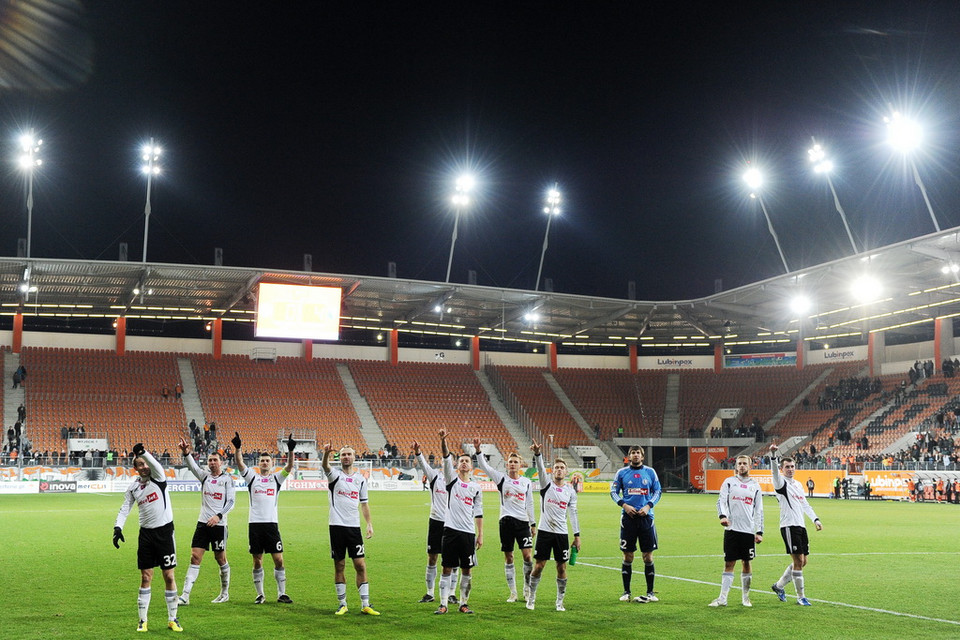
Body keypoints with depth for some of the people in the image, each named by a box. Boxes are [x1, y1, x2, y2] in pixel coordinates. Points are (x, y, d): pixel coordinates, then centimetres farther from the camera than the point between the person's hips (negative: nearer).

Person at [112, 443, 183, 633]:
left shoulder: (158, 478, -4)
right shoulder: (133, 487, 7)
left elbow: (155, 465, -25)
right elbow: (124, 509, 9)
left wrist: (143, 452, -44)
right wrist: (118, 527, -8)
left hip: (165, 531, -3)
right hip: (146, 533, 3)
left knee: (169, 576, 2)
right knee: (146, 578, 3)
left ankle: (172, 619, 13)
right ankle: (143, 620, 12)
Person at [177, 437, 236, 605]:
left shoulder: (227, 478, -1)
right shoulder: (204, 476, 7)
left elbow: (231, 501, -5)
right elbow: (193, 466, -11)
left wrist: (219, 515, -18)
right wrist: (186, 453, -32)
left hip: (218, 524, -3)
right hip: (203, 523, 3)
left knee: (221, 559, 6)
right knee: (195, 557, -4)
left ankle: (225, 593, 22)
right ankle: (185, 595, -5)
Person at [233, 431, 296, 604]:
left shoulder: (276, 478, 9)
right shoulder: (252, 477, 9)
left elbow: (289, 467, -6)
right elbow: (240, 464, -5)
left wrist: (291, 451, -23)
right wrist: (237, 448, -22)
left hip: (272, 524, 0)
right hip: (255, 524, 0)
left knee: (279, 559, -3)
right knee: (257, 561, 5)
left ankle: (282, 594, 6)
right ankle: (260, 595, 15)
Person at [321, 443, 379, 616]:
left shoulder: (360, 478, 11)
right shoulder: (335, 474, 0)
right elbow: (325, 466, -23)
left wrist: (369, 524, 7)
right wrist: (326, 453, -45)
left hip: (354, 526, 2)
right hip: (337, 525, -2)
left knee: (360, 565, -1)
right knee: (339, 566, 4)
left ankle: (365, 604, 4)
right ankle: (342, 604, 14)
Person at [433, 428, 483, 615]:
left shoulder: (476, 487, 11)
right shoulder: (452, 479, 5)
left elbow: (478, 513, 13)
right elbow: (446, 458, -11)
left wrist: (480, 535, 7)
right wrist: (443, 441, -27)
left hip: (468, 533, 2)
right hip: (451, 529, -2)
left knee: (467, 570, 5)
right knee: (447, 569, 1)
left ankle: (463, 603, 17)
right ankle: (443, 604, 6)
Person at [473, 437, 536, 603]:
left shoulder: (527, 482, 9)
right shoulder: (501, 479, 3)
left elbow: (530, 504, 16)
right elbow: (484, 466, -8)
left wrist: (533, 524, 15)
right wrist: (478, 450, -22)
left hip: (523, 521, 1)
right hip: (506, 521, -1)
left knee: (528, 556, -8)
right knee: (508, 558, 3)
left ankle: (527, 589, 10)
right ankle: (513, 593, 13)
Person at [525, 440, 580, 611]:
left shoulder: (570, 491, 8)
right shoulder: (546, 483, 0)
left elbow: (573, 513, 10)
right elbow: (540, 468, -18)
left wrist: (577, 535, 5)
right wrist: (537, 453, -37)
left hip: (562, 533, 2)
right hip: (545, 531, -2)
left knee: (562, 568, 4)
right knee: (539, 566, 0)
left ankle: (560, 602, 15)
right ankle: (531, 598, 15)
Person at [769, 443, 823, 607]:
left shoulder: (798, 485, 20)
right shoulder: (781, 483, -3)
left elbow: (805, 505, 26)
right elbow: (775, 471, -24)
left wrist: (815, 519, 15)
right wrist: (773, 456, -41)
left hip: (801, 526, 8)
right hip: (789, 526, -8)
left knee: (802, 561, 11)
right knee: (798, 561, -10)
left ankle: (779, 585, 26)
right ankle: (801, 597, -1)